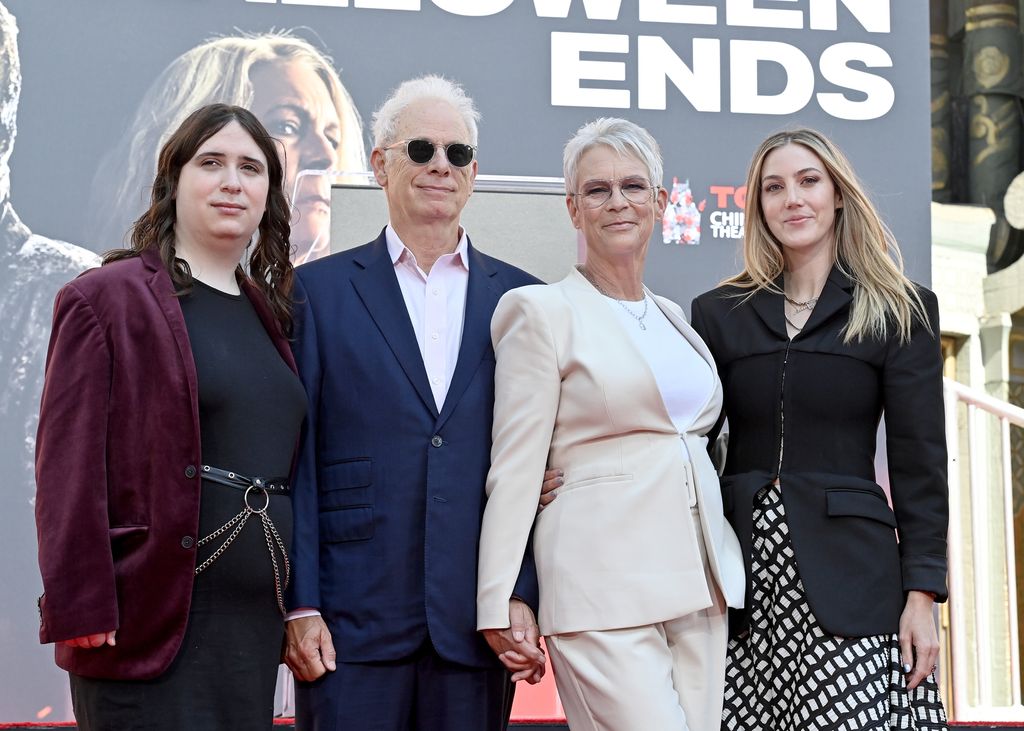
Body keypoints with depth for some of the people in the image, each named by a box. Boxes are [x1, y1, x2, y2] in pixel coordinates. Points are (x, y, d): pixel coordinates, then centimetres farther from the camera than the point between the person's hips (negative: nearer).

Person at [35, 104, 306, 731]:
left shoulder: (270, 314, 16)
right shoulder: (107, 299, -3)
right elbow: (69, 472, -9)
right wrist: (82, 618, -15)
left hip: (257, 622, 6)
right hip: (153, 624, -6)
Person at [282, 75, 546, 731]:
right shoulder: (318, 291, 5)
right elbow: (295, 459, 1)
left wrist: (526, 597, -1)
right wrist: (299, 605, -5)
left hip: (478, 624, 2)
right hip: (351, 621, -1)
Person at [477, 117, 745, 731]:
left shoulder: (676, 318, 17)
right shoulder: (542, 311, -1)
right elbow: (515, 470, -6)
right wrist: (499, 606, -10)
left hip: (700, 584, 7)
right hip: (604, 584, -6)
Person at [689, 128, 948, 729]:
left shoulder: (901, 312, 6)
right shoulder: (719, 313, 11)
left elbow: (919, 465, 2)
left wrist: (922, 594, -5)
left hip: (849, 577, -2)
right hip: (743, 571, 2)